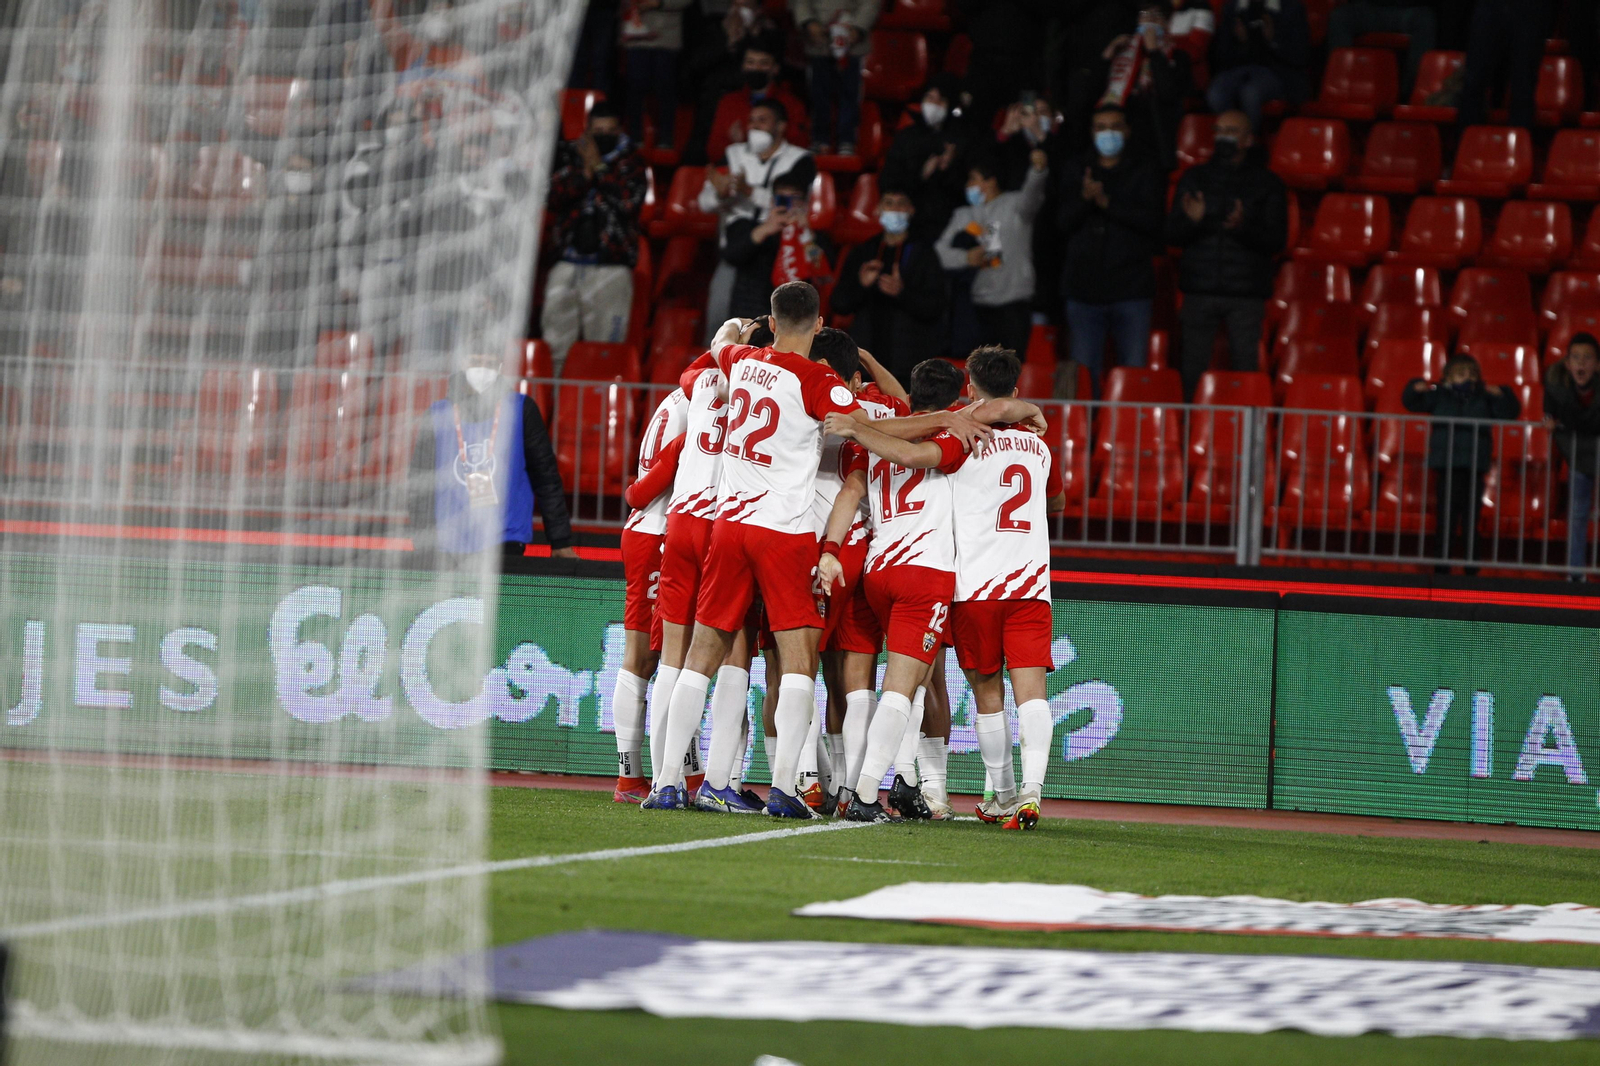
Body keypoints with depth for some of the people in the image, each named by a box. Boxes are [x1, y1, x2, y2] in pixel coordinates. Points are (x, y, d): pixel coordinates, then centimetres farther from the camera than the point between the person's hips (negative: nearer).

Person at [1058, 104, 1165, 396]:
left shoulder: (1143, 174, 7)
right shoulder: (1075, 172, 13)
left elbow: (1153, 220, -8)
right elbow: (1063, 222, 3)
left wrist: (1107, 202, -14)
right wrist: (1084, 199, -15)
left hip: (1131, 288, -2)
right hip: (1084, 289, 2)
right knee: (1084, 373, -1)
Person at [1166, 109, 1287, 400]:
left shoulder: (1267, 184, 7)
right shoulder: (1195, 178, 12)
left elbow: (1275, 241, -1)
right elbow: (1171, 234, 8)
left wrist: (1243, 228, -20)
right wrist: (1190, 221, -14)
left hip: (1246, 296, -1)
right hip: (1200, 289, 1)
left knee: (1245, 371, -5)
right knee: (1191, 372, -2)